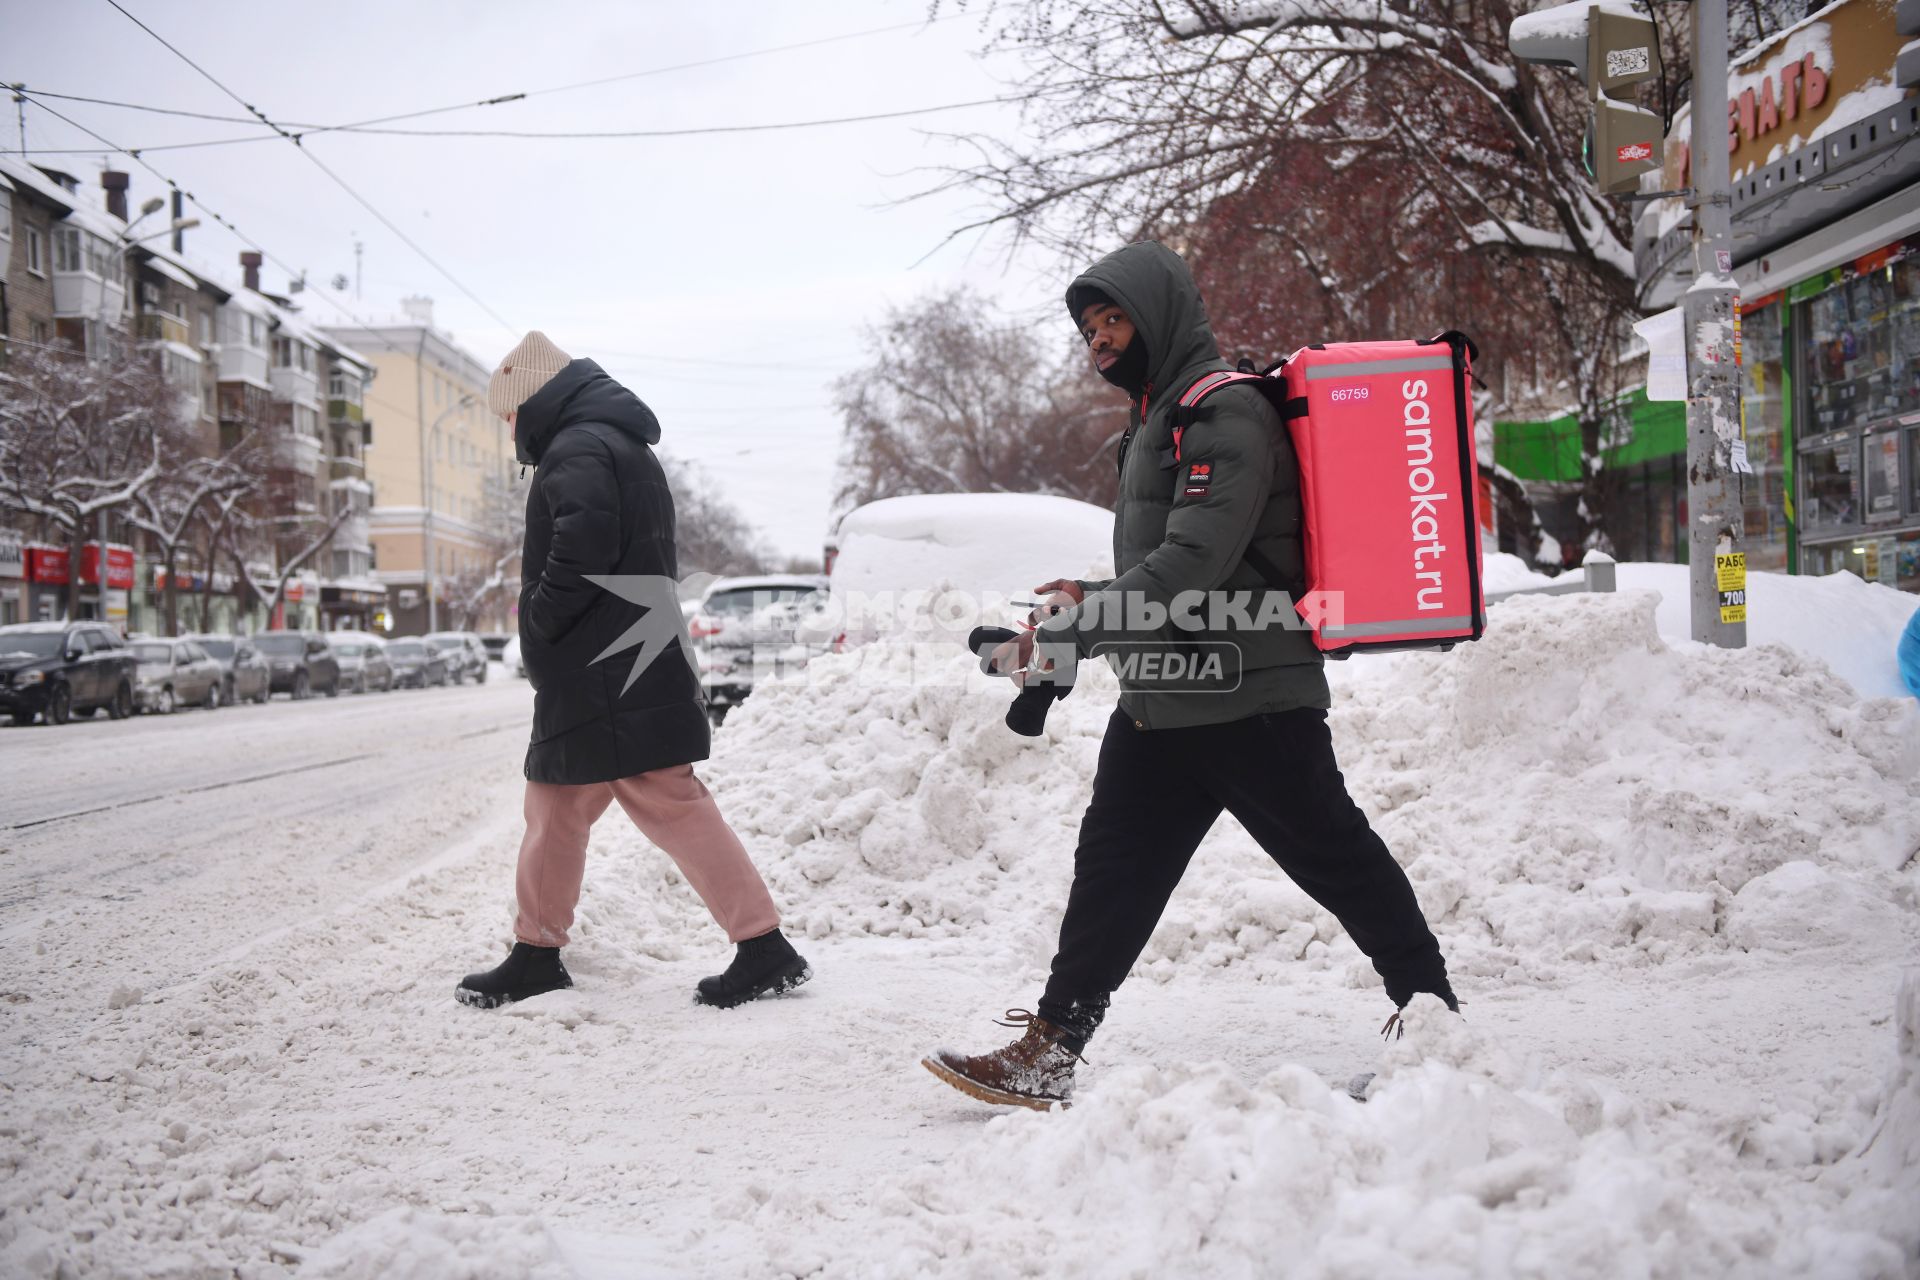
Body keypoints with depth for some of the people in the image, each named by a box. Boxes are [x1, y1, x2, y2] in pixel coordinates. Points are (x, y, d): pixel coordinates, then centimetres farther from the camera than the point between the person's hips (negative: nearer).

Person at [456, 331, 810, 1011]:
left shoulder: (576, 449, -12)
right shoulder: (622, 446, 21)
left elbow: (585, 546, -28)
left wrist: (541, 620, -13)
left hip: (607, 683, -10)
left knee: (672, 808, -5)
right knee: (554, 808, 15)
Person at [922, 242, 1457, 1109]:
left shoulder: (1225, 412, -12)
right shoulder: (1154, 422, 20)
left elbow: (1193, 564, -24)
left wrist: (1070, 628, -24)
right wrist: (1094, 603, 10)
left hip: (1250, 703, -9)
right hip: (1160, 704, 9)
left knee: (1336, 859, 4)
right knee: (1112, 874, 5)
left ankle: (1429, 1003, 23)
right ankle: (1049, 1051, 7)